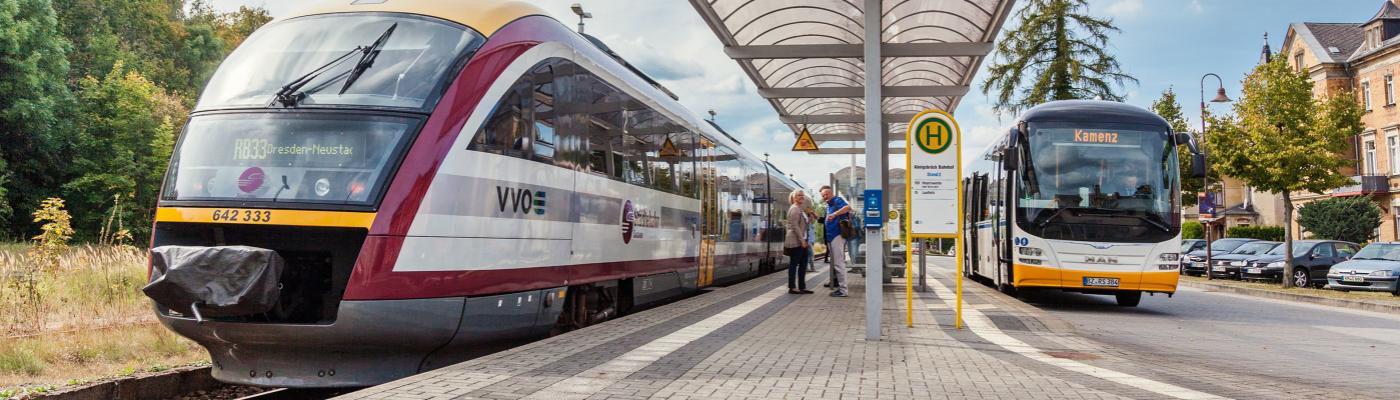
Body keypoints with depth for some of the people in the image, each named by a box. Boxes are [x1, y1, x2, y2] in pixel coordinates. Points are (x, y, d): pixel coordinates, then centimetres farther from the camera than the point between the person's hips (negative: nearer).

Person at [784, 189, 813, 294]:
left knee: (803, 265, 9)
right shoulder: (794, 209, -10)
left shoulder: (800, 209, 21)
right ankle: (792, 287, -2)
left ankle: (802, 287, 13)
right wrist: (802, 240, -20)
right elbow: (794, 226, -18)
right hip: (796, 242, -10)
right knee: (793, 264, -5)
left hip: (802, 242, 10)